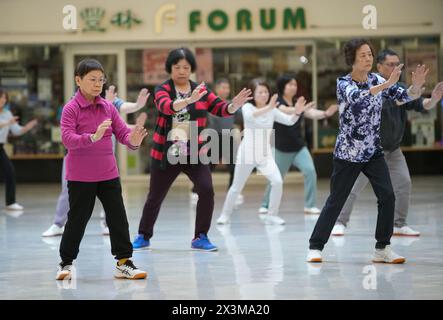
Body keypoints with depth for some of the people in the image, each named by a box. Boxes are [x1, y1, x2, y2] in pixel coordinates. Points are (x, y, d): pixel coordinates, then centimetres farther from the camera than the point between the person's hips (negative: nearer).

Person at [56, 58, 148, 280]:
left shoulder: (108, 107, 5)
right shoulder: (71, 109, -10)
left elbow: (122, 133, 2)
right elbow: (67, 139, -22)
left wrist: (133, 141, -21)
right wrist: (93, 137, -37)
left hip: (108, 173, 5)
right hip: (80, 176, -5)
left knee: (118, 217, 3)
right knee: (77, 218, 4)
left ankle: (124, 262, 10)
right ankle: (66, 262, 19)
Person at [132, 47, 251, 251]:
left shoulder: (201, 90, 3)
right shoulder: (162, 89, -6)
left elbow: (221, 109, -2)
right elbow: (166, 106, -27)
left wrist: (234, 105, -25)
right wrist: (189, 100, -44)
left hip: (194, 154, 2)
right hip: (166, 155, -2)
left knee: (206, 190, -15)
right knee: (155, 196, 9)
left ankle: (200, 238, -3)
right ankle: (143, 236, 29)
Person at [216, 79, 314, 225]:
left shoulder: (272, 110, 1)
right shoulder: (247, 107, -10)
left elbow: (289, 121, -12)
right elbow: (250, 116, -34)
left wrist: (297, 112, -33)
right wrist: (267, 108, -50)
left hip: (265, 154, 3)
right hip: (247, 152, -3)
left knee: (278, 181, -17)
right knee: (237, 187, 7)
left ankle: (271, 215, -3)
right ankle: (225, 214, 29)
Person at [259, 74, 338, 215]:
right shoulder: (277, 103, -11)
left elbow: (312, 113, -15)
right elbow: (285, 111, -34)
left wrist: (326, 113, -36)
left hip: (299, 147, 3)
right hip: (281, 149, -3)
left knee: (310, 170, -17)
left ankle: (309, 205, -10)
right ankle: (265, 205, 30)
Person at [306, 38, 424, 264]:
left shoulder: (377, 80, 1)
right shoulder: (344, 83, -12)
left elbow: (405, 96, -4)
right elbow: (356, 97, -34)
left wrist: (416, 85, -26)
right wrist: (386, 84, -43)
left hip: (373, 152, 4)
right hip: (347, 153, -4)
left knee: (387, 196, -9)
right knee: (336, 201, 2)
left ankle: (382, 248, 1)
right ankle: (315, 247, 14)